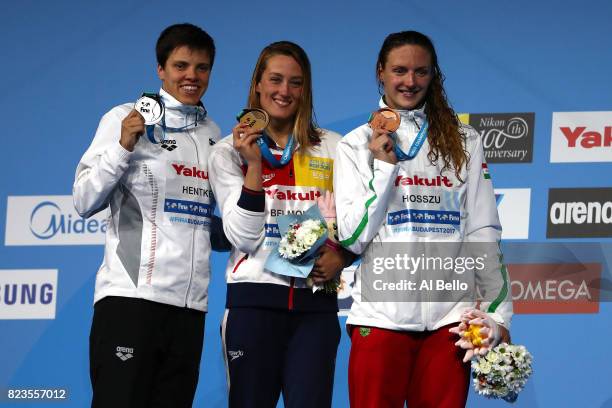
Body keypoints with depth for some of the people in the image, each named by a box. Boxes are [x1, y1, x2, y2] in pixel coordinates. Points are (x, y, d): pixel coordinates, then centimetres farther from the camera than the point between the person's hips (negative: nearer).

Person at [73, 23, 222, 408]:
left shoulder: (212, 133, 17)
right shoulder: (126, 119, 2)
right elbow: (85, 202, -3)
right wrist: (124, 146, -15)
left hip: (190, 302, 5)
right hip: (131, 295, -5)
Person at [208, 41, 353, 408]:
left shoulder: (333, 149, 9)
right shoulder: (230, 152, 5)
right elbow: (244, 237, -5)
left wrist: (341, 257, -7)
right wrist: (254, 165, -13)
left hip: (316, 303, 1)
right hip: (254, 298, -1)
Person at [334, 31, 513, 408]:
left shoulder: (464, 142, 11)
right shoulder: (357, 145, 8)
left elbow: (483, 233, 9)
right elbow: (352, 238, 0)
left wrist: (498, 312, 2)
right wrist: (384, 168, -8)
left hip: (449, 317, 1)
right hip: (381, 315, -1)